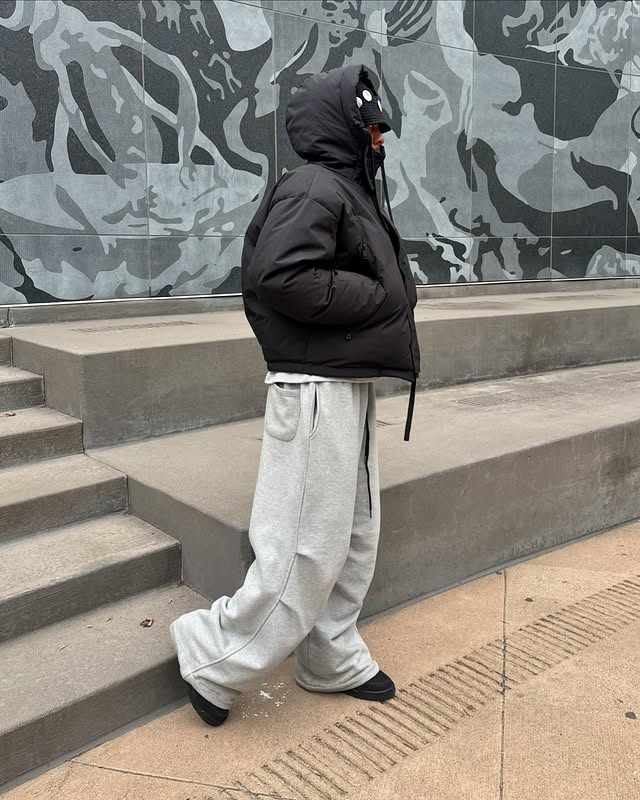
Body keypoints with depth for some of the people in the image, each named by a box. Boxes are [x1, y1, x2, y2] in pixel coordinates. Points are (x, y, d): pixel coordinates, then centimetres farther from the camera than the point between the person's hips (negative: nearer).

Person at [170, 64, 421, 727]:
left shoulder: (348, 190, 18)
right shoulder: (315, 188, -12)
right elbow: (277, 276, -26)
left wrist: (392, 294, 2)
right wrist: (377, 297, -18)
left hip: (351, 387, 10)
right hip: (317, 390, -10)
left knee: (354, 537, 16)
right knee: (308, 548, -3)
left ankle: (333, 661, 30)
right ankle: (215, 658, 14)